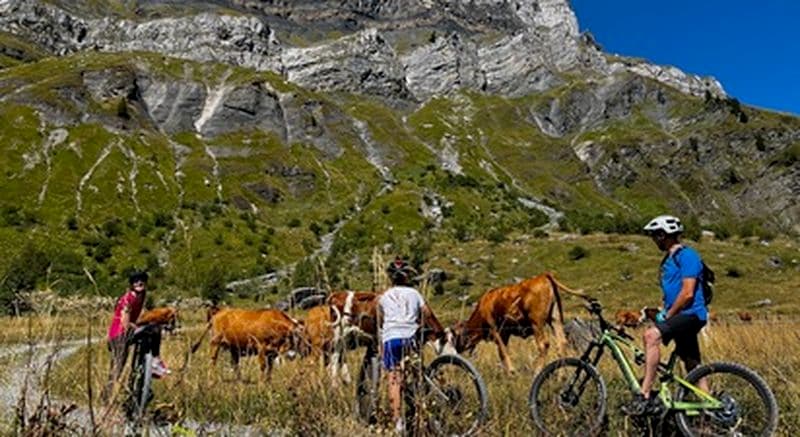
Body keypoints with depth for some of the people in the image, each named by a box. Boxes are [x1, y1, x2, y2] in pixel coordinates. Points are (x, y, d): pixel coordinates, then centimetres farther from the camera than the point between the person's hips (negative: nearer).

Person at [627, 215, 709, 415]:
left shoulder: (686, 255, -10)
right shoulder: (668, 260, 19)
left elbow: (687, 293, -19)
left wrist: (667, 316, -13)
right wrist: (661, 313, 9)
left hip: (691, 314, -11)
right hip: (680, 316, 11)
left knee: (651, 335, -30)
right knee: (693, 368, 12)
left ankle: (645, 396, -32)